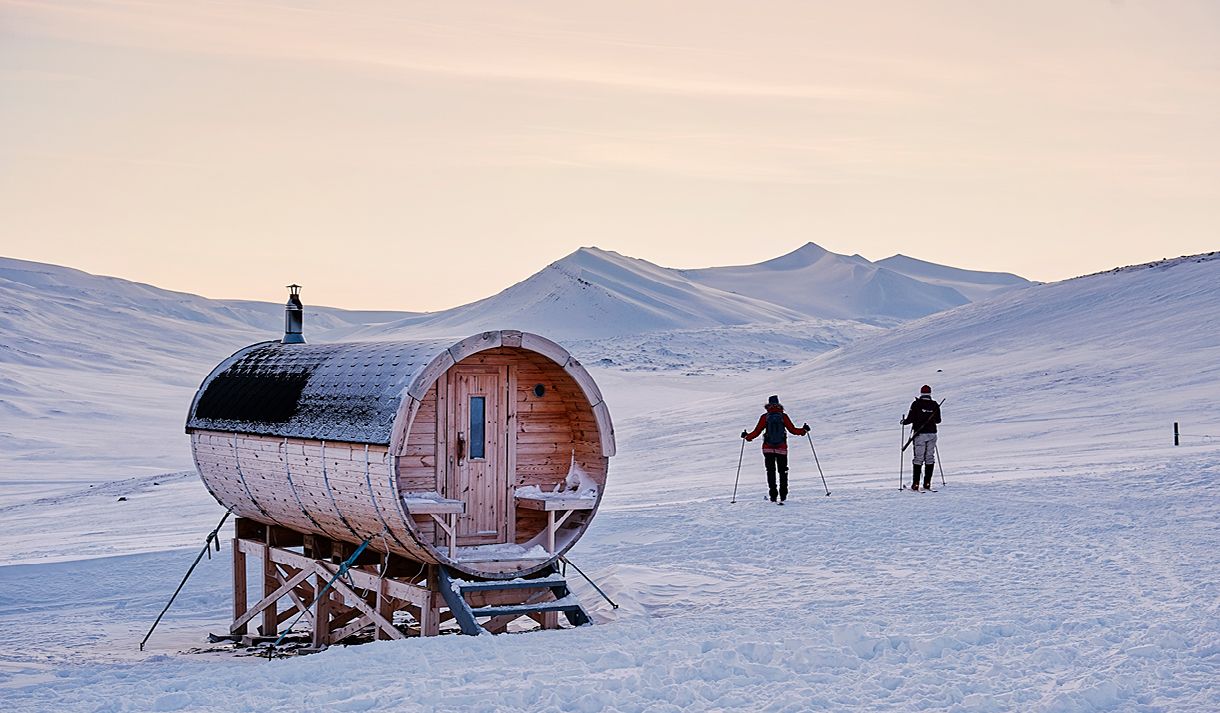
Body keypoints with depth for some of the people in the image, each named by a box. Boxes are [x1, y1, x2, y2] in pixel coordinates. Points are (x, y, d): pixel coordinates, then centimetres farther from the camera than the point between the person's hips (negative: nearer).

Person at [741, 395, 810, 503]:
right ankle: (783, 494, 7)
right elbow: (793, 430, 0)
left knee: (770, 471, 7)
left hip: (768, 449, 0)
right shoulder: (783, 416, -2)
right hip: (782, 449, 0)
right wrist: (803, 430, 16)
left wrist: (747, 436, 15)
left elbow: (757, 431, -1)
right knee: (783, 471, 12)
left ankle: (773, 494, -2)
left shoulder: (764, 417, -3)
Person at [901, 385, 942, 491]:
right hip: (932, 434, 2)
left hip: (919, 434, -2)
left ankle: (915, 484, -2)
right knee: (930, 458, 10)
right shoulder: (935, 405, 1)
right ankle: (927, 484, 7)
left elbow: (910, 419, -11)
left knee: (918, 458, 2)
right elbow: (938, 420, 7)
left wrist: (904, 422, 10)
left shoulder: (916, 404, -8)